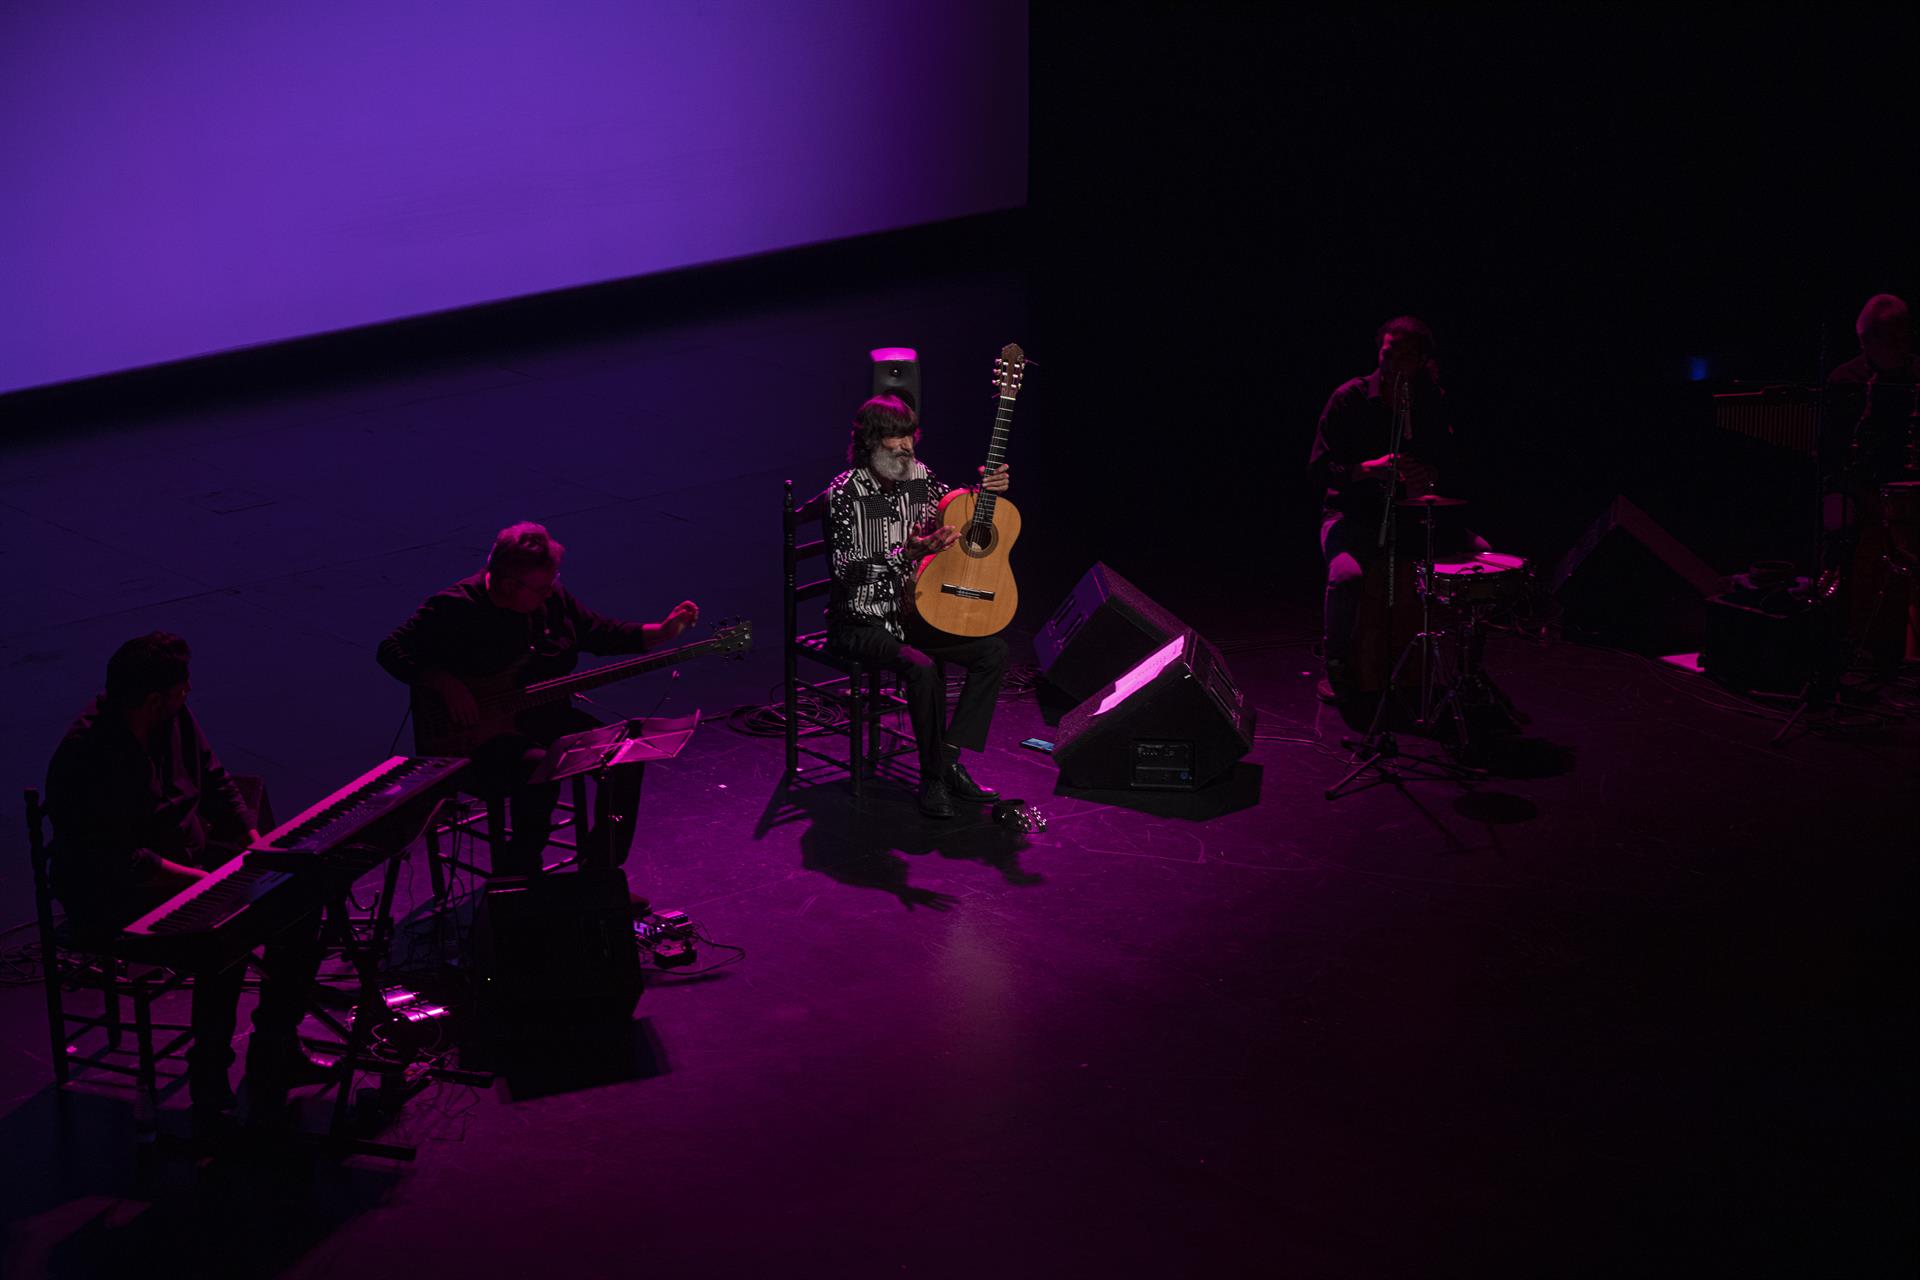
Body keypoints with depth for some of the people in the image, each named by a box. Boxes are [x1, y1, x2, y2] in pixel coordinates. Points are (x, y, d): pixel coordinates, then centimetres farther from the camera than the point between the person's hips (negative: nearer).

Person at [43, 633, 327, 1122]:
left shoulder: (176, 720, -1)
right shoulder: (85, 759, -26)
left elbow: (215, 782, 13)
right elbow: (118, 860, -29)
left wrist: (255, 844, -1)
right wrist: (202, 880, -30)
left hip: (189, 857, 9)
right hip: (112, 897, -9)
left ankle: (276, 1050, 6)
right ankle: (209, 1076, -13)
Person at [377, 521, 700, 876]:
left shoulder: (550, 595, 4)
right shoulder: (454, 609, -15)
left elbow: (599, 632, 15)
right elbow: (391, 651, -13)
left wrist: (662, 632, 3)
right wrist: (446, 685, -25)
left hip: (546, 716, 7)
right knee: (538, 767, -36)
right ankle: (515, 878, -18)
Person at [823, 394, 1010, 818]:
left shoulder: (917, 476, 3)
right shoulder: (846, 492, -17)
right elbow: (848, 571, -23)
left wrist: (989, 489, 0)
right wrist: (909, 553, -34)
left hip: (909, 612, 7)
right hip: (861, 622, -7)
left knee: (993, 651, -9)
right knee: (922, 668, -33)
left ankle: (949, 760, -7)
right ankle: (932, 778, -17)